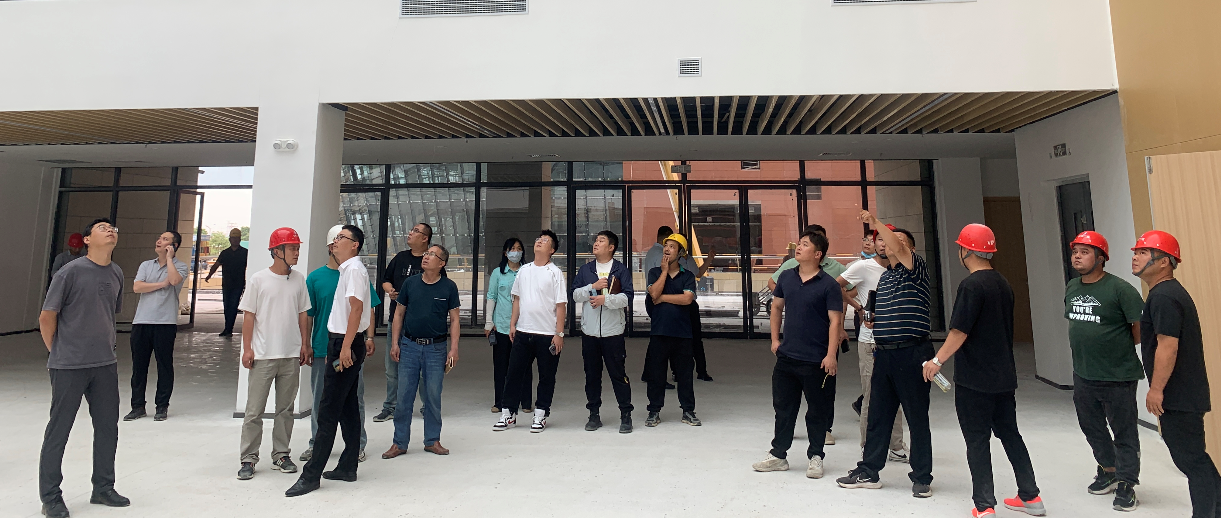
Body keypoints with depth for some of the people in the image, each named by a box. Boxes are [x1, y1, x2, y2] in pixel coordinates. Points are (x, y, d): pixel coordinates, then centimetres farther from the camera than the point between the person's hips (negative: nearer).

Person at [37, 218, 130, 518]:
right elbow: (46, 318, -5)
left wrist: (104, 348, 14)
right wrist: (57, 353, 4)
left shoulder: (116, 274, 6)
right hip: (69, 367, -5)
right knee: (59, 431, 6)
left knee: (108, 428, 12)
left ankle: (103, 488, 26)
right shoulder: (70, 272, -11)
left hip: (105, 365, 6)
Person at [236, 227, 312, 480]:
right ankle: (248, 459, 13)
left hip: (291, 356, 3)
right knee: (254, 410, 2)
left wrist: (305, 345, 7)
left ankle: (281, 455, 22)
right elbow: (249, 315, -2)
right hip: (262, 355, -3)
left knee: (285, 409, 11)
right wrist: (247, 348, -6)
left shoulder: (299, 280, 6)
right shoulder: (259, 279, -3)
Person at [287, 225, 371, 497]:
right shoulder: (346, 269, 17)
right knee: (348, 408, 13)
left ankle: (311, 475, 0)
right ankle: (347, 467, 21)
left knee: (328, 411, -6)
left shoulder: (354, 268, -12)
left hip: (347, 344, -10)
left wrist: (346, 346, -25)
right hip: (343, 344, 10)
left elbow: (357, 307, -21)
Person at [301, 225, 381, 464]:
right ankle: (317, 443, 28)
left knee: (355, 399, 6)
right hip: (322, 348, 1)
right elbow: (308, 315, 5)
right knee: (320, 400, 13)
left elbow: (368, 310, 5)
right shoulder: (315, 278, 2)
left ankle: (357, 444, 18)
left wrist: (369, 337, -5)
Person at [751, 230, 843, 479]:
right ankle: (778, 455, 27)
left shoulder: (829, 285, -9)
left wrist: (831, 355, -19)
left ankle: (815, 457, 26)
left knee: (817, 412, 9)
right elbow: (776, 307, 16)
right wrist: (775, 339, 10)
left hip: (816, 361, -5)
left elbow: (835, 320, -13)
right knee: (783, 408, 14)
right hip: (786, 356, 5)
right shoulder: (786, 277, 6)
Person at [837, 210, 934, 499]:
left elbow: (898, 248, -25)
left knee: (917, 418, 4)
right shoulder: (884, 277, 18)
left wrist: (875, 222, -26)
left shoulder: (916, 269, -4)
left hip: (912, 353, -7)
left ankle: (922, 478, 17)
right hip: (884, 354, 7)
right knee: (877, 416, 12)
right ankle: (868, 472, 21)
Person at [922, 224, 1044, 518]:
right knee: (1009, 433, 19)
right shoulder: (1004, 285, 9)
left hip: (974, 380, -8)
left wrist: (937, 361, -9)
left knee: (977, 441, 0)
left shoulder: (971, 285, -17)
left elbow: (960, 331, -19)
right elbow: (1006, 329, 17)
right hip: (1004, 377, 8)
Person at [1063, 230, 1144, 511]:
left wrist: (1120, 347, -1)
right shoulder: (1071, 288, 5)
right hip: (1083, 374, 7)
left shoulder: (1119, 288, -16)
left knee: (1124, 433, 6)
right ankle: (1108, 470, 39)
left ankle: (1125, 485, 19)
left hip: (1118, 376, -7)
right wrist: (1085, 346, 11)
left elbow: (1141, 326, -13)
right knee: (1091, 427, 19)